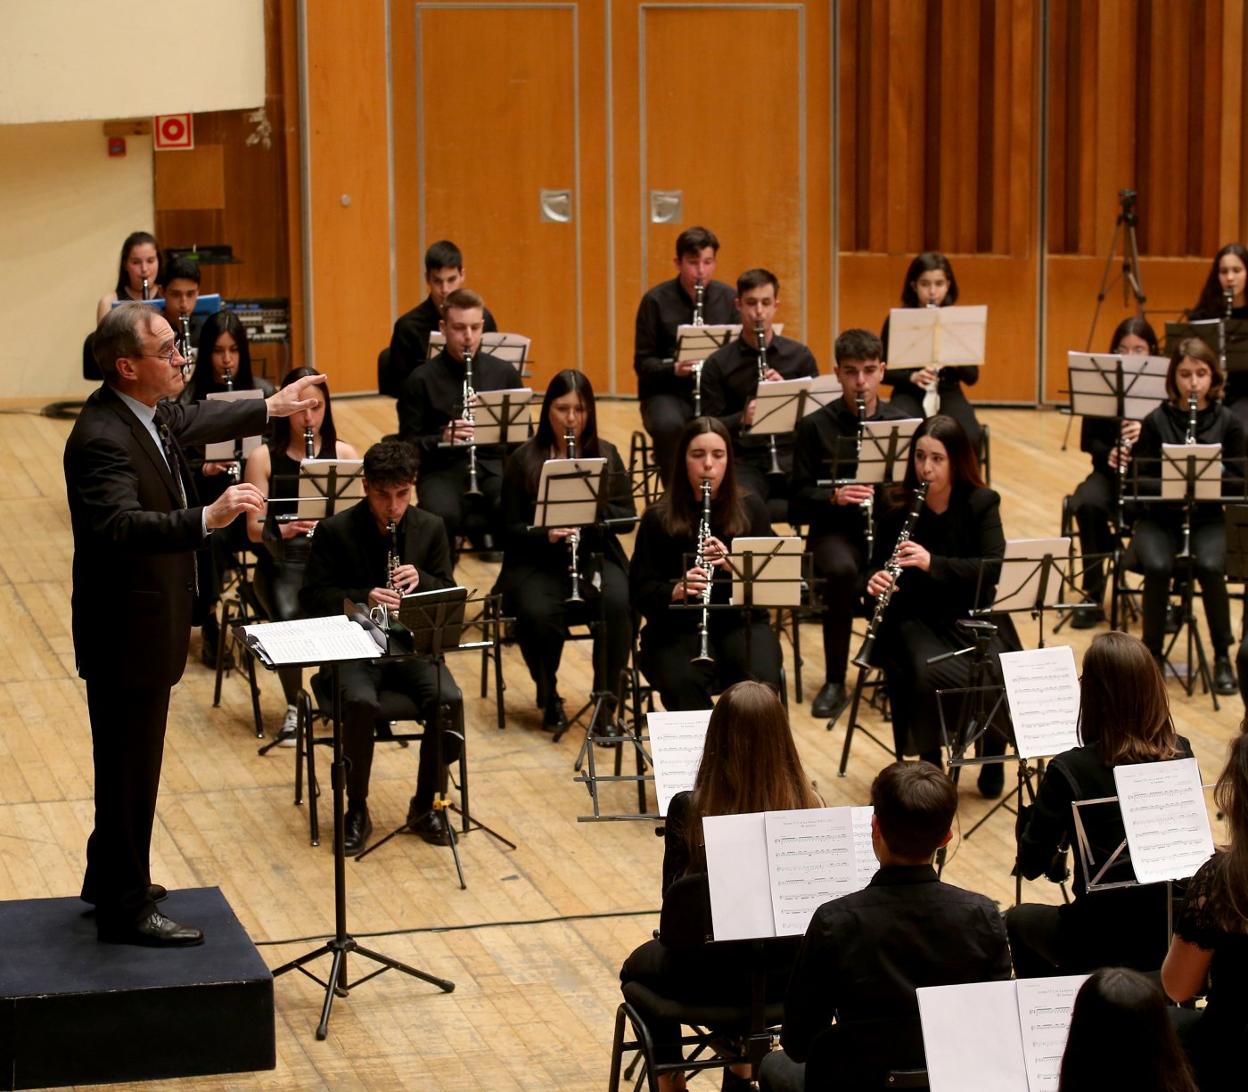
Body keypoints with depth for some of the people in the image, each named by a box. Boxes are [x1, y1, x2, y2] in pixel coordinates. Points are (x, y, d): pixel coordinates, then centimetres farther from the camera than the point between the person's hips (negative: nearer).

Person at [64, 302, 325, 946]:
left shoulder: (148, 414, 4)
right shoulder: (102, 438, -27)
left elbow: (192, 422, 27)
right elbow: (121, 525, -41)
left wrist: (271, 409, 37)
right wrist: (206, 519, -52)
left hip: (148, 625, 10)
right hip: (126, 633, -10)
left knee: (131, 763, 22)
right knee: (130, 768, 1)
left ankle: (111, 880, 37)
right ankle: (125, 910, 13)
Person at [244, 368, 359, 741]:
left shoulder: (344, 454, 8)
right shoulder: (263, 457, 3)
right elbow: (254, 528, -2)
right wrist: (284, 530, -23)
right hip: (283, 561, -1)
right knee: (289, 616, -32)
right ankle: (294, 708, -9)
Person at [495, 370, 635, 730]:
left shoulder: (605, 454, 7)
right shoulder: (523, 460, 1)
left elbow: (627, 517, 2)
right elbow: (511, 529, -1)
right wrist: (546, 533, -21)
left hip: (596, 556, 2)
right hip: (538, 561, -1)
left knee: (617, 604, -32)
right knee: (537, 613, -33)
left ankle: (607, 699, -16)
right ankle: (549, 697, -4)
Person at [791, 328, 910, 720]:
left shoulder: (902, 423, 10)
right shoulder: (815, 427, 5)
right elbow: (799, 503, 1)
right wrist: (834, 497, -19)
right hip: (837, 529, -1)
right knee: (842, 570, -37)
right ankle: (834, 683, -20)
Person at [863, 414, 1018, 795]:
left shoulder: (982, 503, -4)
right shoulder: (897, 509, -2)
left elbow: (993, 569, -16)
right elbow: (878, 566, 7)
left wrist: (933, 563, -29)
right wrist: (876, 581, -18)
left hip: (974, 617, 1)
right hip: (917, 617, 0)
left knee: (996, 672, -27)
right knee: (932, 673, -32)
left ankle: (993, 751, 5)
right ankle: (929, 760, -5)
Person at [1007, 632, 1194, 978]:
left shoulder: (1070, 770, -22)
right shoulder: (1181, 754, -8)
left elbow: (1031, 865, -13)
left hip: (1102, 948, -5)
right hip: (1175, 935, 5)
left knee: (1019, 919, 29)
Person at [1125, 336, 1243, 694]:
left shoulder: (1228, 422, 1)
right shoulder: (1156, 421, -1)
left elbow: (1239, 480, 2)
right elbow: (1140, 479, -2)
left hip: (1208, 519, 0)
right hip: (1160, 518, 0)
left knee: (1210, 566, -30)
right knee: (1157, 566, -30)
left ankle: (1222, 657, -10)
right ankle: (1152, 653, -9)